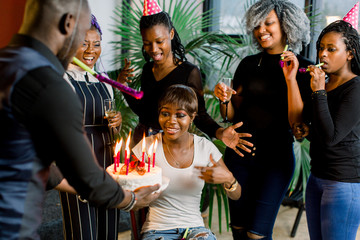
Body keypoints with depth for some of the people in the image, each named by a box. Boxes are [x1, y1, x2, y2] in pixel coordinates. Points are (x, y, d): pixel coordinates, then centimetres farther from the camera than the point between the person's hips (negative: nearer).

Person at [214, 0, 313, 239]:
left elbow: (297, 122, -13)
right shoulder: (248, 64, 7)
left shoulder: (302, 68, -4)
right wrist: (224, 98, -9)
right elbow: (233, 115, 12)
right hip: (239, 154, 4)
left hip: (276, 158, -4)